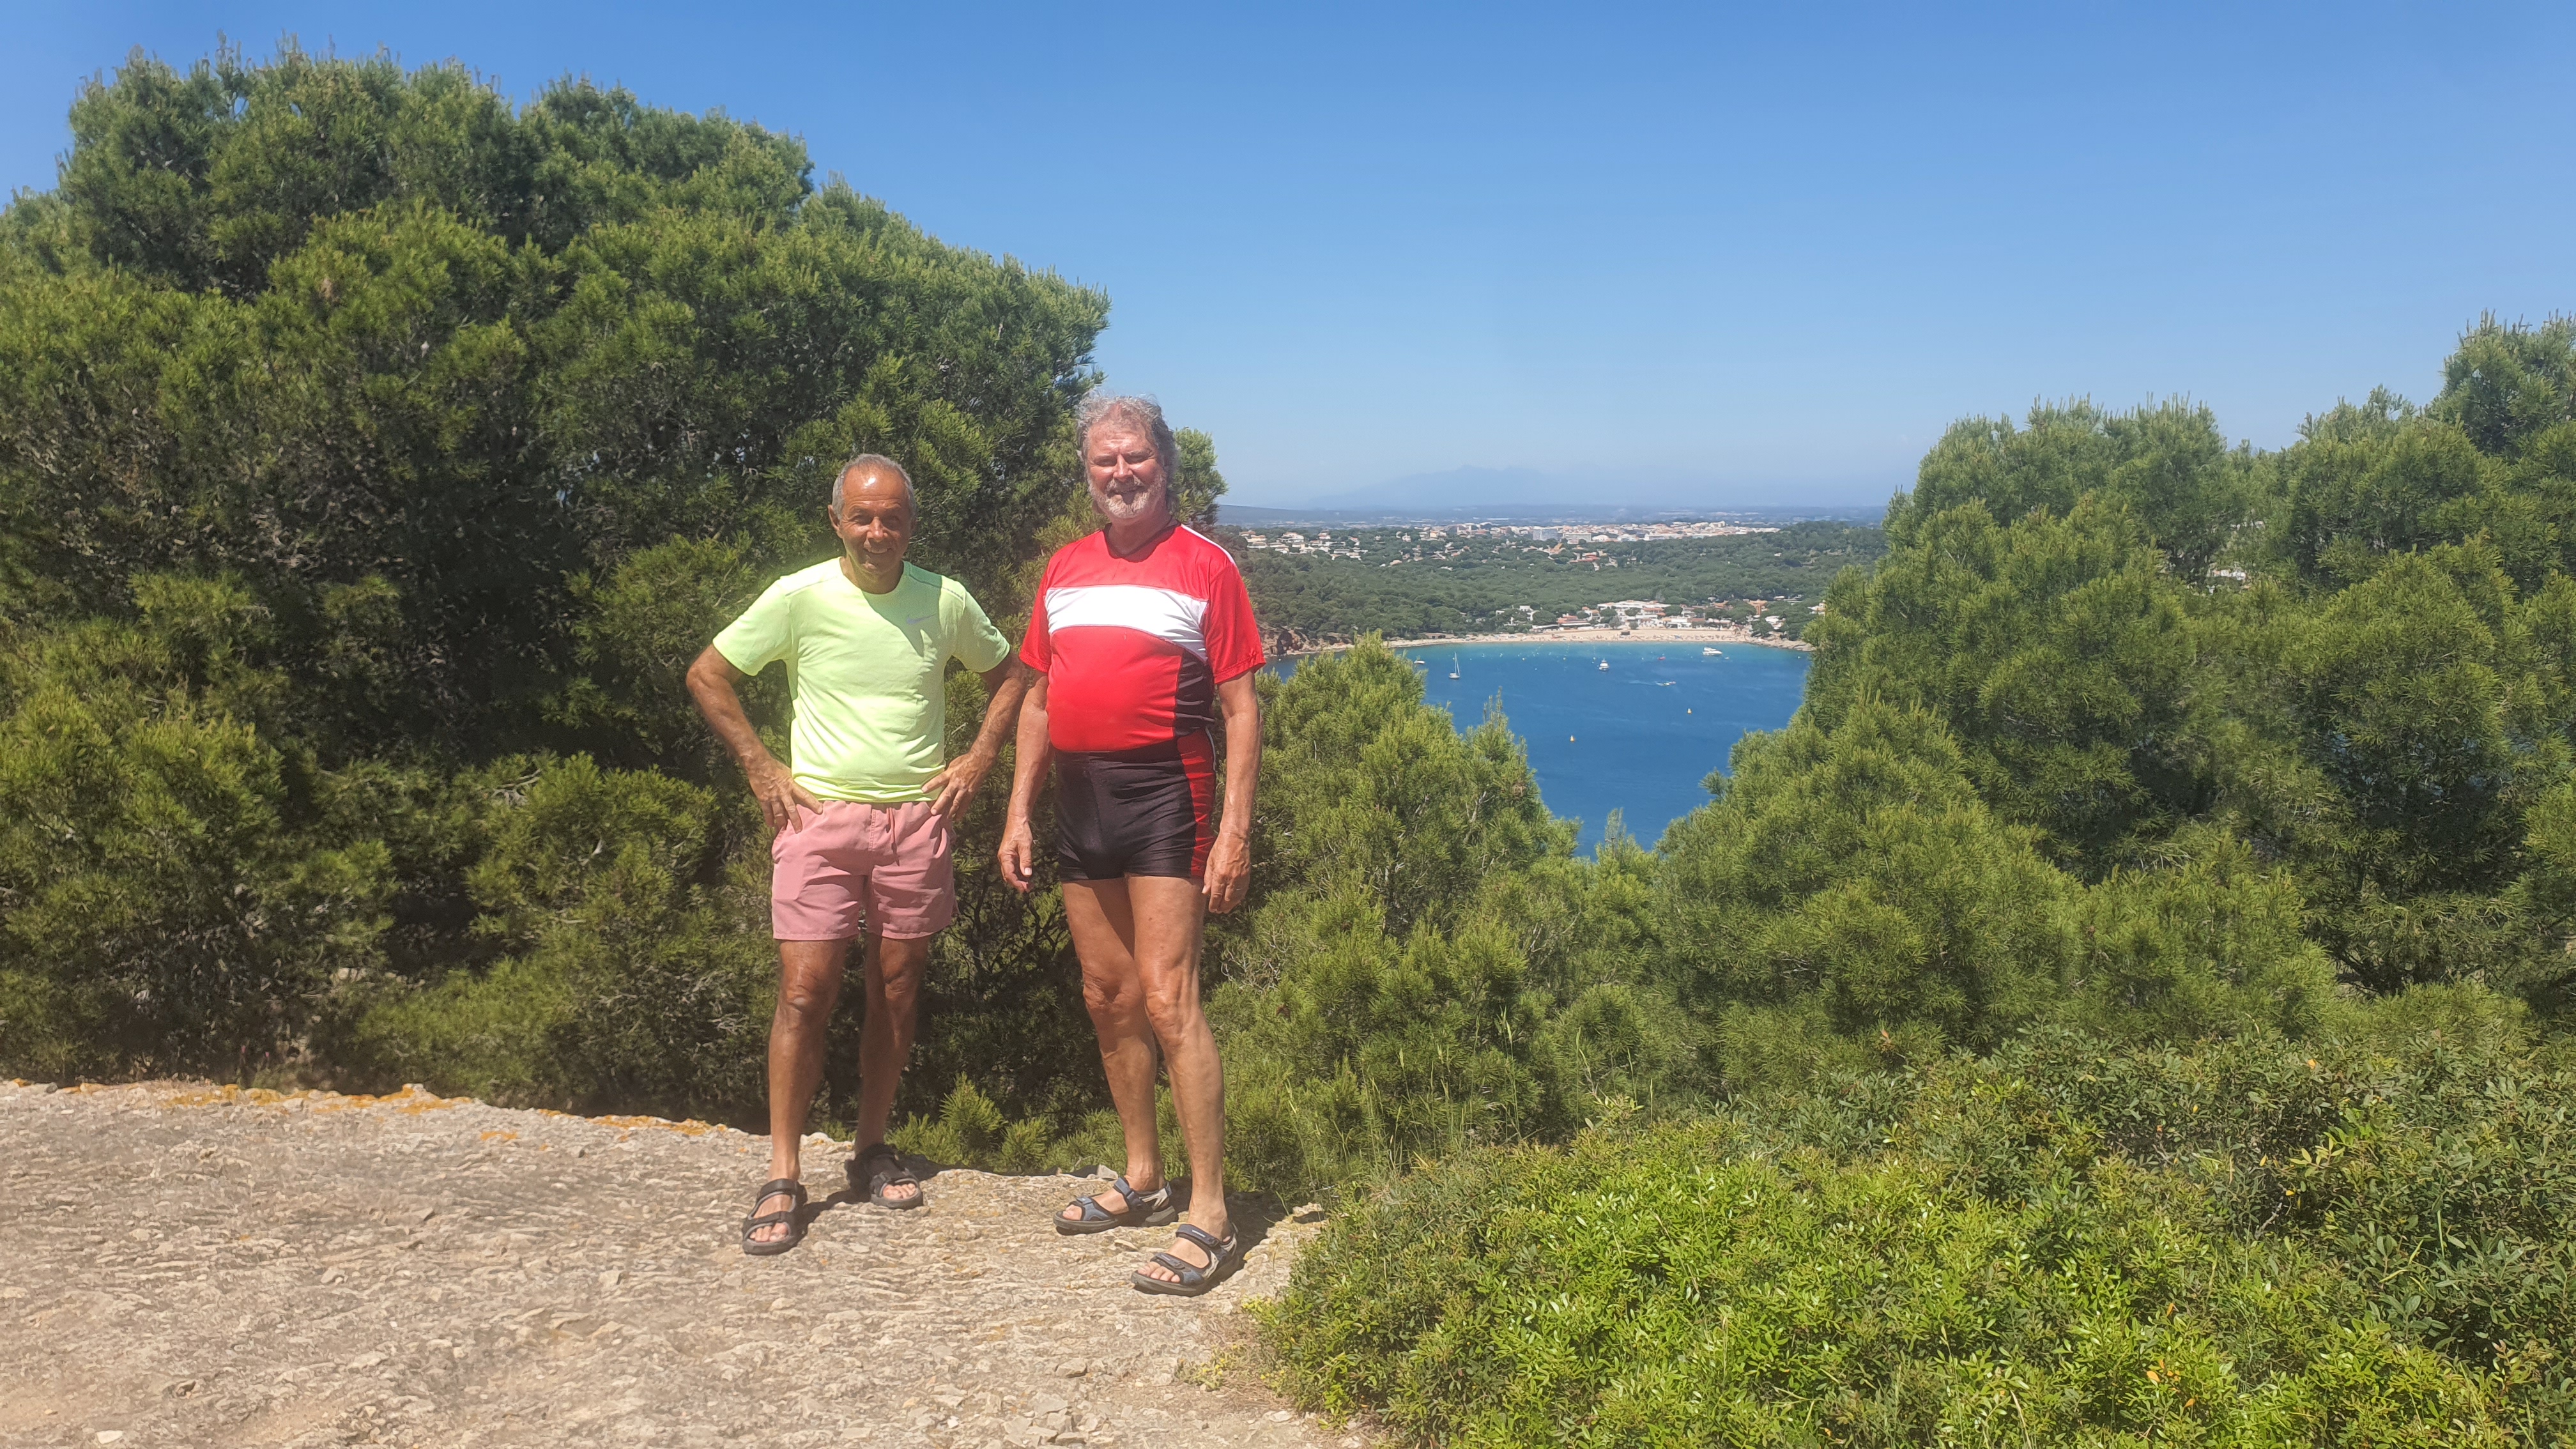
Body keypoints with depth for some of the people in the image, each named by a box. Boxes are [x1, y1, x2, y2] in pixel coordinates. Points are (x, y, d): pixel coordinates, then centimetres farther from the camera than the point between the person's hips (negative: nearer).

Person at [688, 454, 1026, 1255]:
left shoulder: (945, 601, 2)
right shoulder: (799, 597, -4)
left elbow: (1008, 673, 18)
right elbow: (707, 674, 5)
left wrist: (980, 757, 6)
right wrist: (760, 767, -1)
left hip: (917, 820, 2)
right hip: (821, 816, -2)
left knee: (897, 993, 7)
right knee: (806, 992, -8)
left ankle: (872, 1150, 23)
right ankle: (784, 1178, 1)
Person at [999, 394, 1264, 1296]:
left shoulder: (1203, 565, -2)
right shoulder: (1066, 569, 15)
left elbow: (1240, 708, -6)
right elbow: (1039, 699, 19)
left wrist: (1236, 829, -13)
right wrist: (1018, 812, 12)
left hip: (1164, 795, -6)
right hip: (1079, 799, 7)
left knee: (1167, 1000, -12)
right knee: (1108, 1000, 13)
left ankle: (1209, 1220, -7)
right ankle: (1143, 1180, 27)